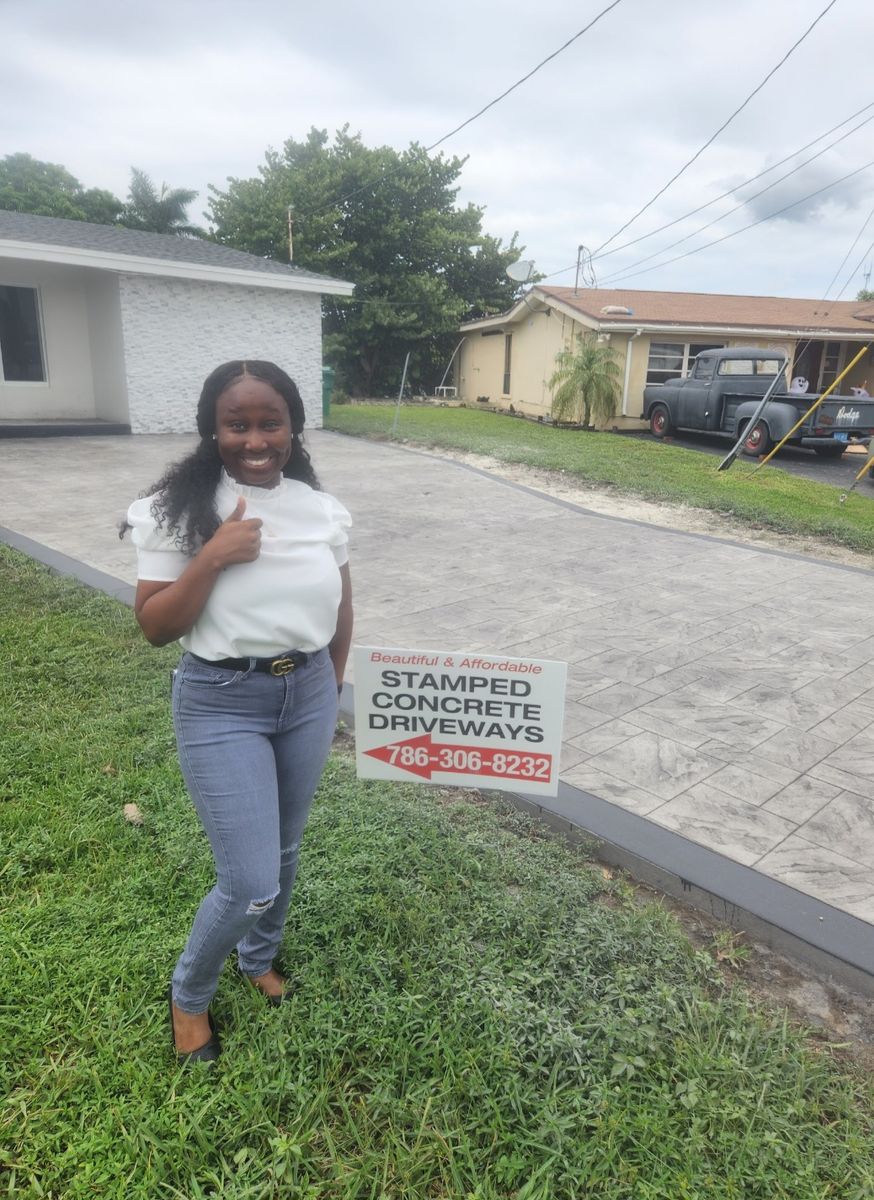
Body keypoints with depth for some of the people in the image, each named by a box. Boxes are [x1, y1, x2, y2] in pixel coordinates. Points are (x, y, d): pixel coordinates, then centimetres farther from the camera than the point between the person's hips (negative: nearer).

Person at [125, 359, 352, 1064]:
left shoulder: (321, 508, -2)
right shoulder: (180, 508, -13)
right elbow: (154, 627, -13)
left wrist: (331, 682, 16)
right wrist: (214, 556, -25)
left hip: (307, 697, 5)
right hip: (222, 706, -4)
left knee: (284, 852, 21)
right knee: (251, 883, -2)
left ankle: (259, 959, 51)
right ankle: (188, 994, 31)